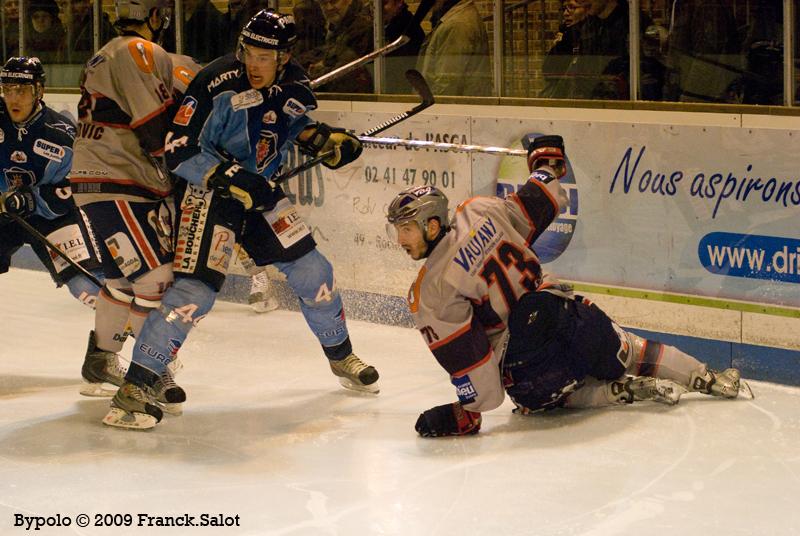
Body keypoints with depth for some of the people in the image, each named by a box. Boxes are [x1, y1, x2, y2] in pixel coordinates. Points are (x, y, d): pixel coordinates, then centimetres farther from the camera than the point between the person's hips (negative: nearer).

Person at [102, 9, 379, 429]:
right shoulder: (217, 83, -24)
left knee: (311, 271, 11)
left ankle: (341, 356, 36)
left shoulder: (294, 84, -5)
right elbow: (178, 154, -22)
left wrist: (327, 140, -1)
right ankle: (133, 390, -18)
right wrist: (229, 178, -32)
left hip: (256, 191, 7)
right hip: (207, 191, -7)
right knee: (195, 290, -20)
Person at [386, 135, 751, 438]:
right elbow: (541, 205, 11)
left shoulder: (430, 294, -17)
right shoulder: (479, 211, -4)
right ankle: (711, 380, 36)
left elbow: (468, 361, -18)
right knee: (625, 352, 30)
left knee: (546, 394, 28)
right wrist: (546, 164, 31)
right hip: (564, 311, 5)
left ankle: (636, 390, 11)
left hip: (526, 361, -5)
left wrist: (464, 415, -7)